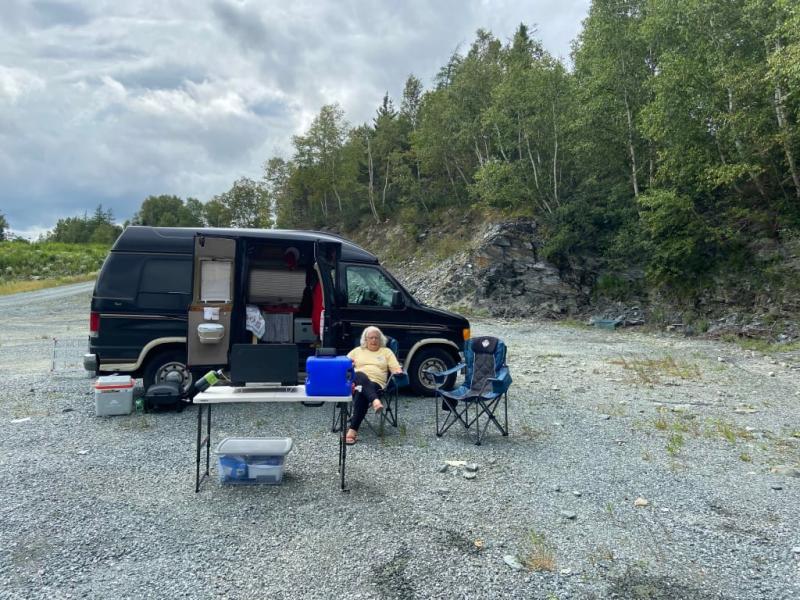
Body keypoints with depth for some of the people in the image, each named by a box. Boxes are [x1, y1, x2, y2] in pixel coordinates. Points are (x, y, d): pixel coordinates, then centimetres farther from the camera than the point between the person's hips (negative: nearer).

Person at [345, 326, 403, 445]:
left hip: (376, 383, -1)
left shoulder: (386, 352, 21)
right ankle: (375, 401, -59)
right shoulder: (357, 351, 25)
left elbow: (396, 369, 11)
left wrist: (399, 374, -13)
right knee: (361, 376, -37)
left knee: (362, 393, -37)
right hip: (358, 380, 1)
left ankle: (353, 430, -44)